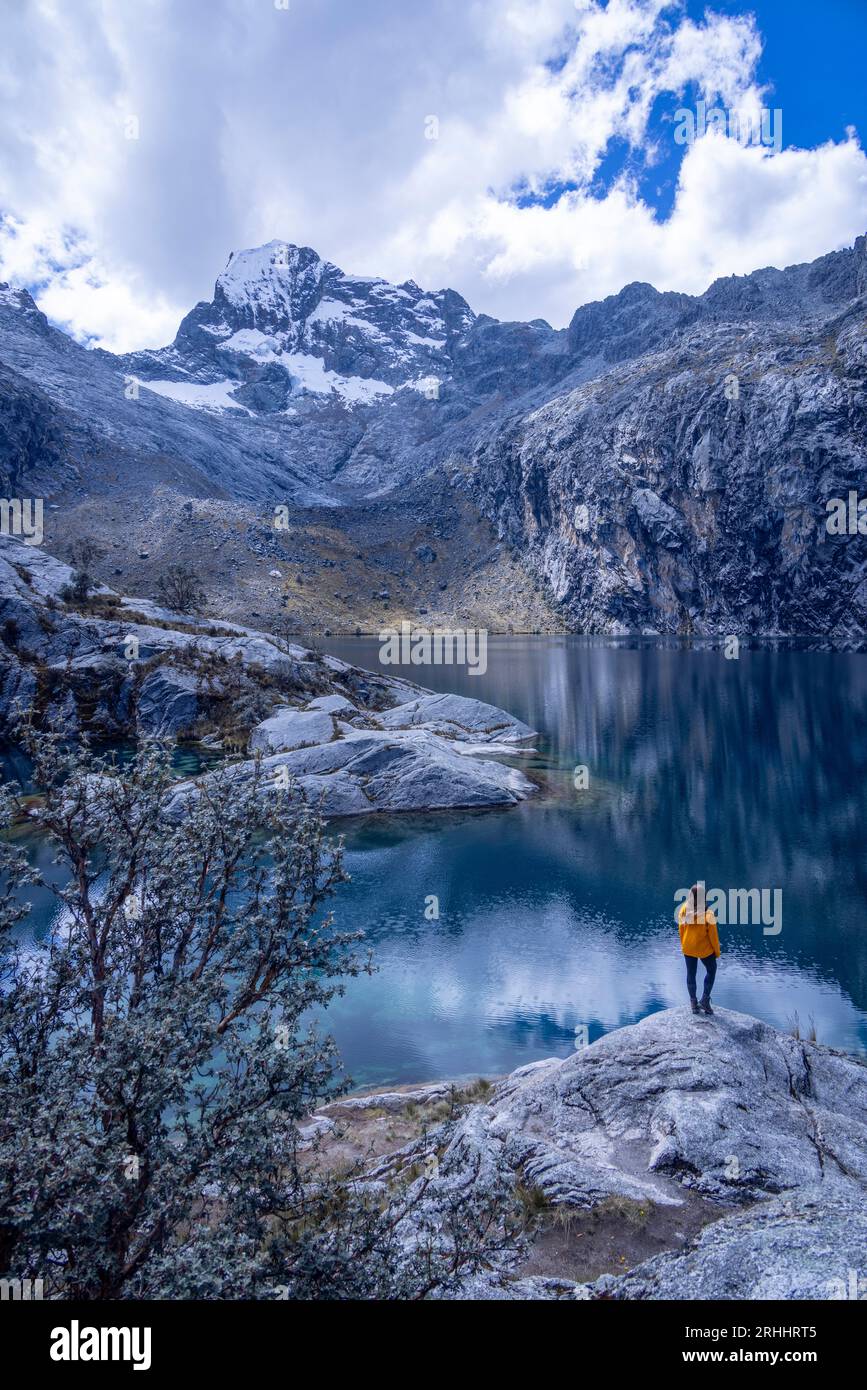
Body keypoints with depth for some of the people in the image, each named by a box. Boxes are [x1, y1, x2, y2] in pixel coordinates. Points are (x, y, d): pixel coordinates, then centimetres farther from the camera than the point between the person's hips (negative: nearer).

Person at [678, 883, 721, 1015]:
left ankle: (694, 1004, 28)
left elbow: (681, 929, 0)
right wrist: (717, 951, -1)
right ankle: (705, 1000, 21)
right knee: (711, 970, 23)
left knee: (691, 974, 18)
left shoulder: (683, 909, -14)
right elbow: (713, 935, -16)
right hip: (705, 949, -3)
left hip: (688, 948, 3)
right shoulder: (707, 914, -26)